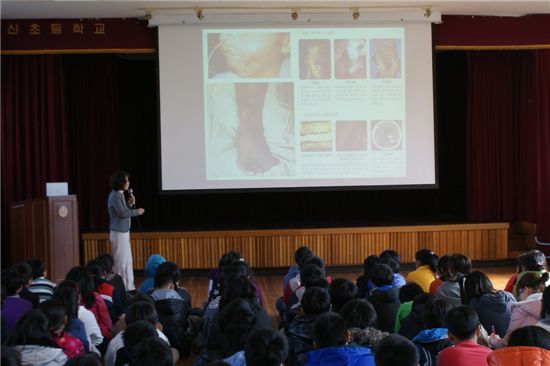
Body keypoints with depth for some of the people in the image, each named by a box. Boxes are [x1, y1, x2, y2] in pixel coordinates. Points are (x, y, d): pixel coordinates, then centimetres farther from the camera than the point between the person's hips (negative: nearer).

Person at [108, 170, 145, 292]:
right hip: (119, 232, -10)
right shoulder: (115, 196, -16)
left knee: (128, 261, 13)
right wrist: (137, 211, -12)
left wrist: (129, 204, 3)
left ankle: (129, 287, 19)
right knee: (121, 261, -4)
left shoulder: (119, 194, 13)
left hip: (123, 231, 10)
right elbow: (122, 213, -23)